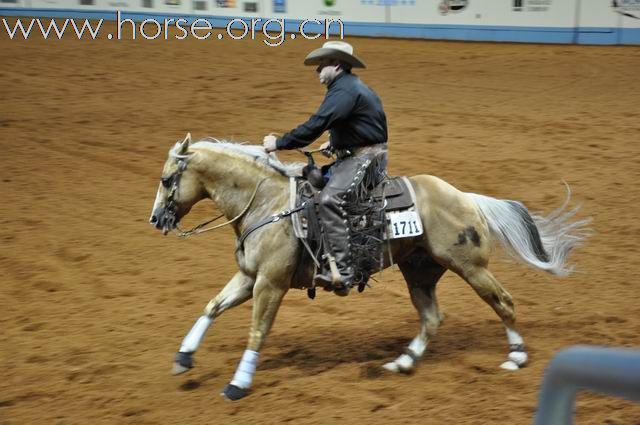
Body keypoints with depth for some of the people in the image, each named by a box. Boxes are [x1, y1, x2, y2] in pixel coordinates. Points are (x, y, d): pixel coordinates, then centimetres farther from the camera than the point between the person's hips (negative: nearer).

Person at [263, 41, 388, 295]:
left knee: (330, 199, -29)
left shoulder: (344, 90, -16)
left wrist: (279, 143, -20)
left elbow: (316, 125, -25)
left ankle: (342, 273, -36)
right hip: (353, 157, 12)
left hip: (364, 159, -12)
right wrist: (334, 144, 18)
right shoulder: (350, 86, 19)